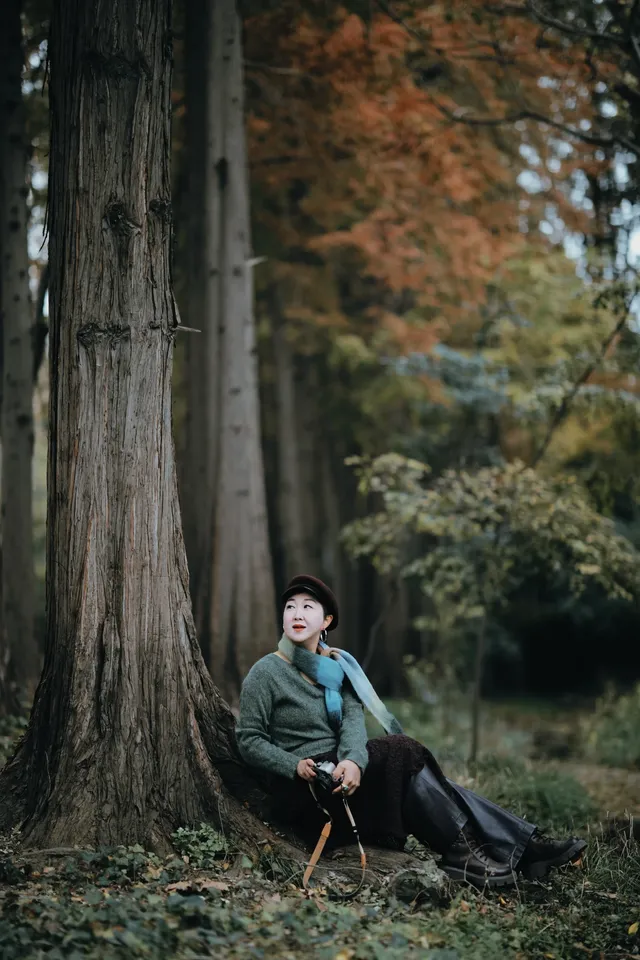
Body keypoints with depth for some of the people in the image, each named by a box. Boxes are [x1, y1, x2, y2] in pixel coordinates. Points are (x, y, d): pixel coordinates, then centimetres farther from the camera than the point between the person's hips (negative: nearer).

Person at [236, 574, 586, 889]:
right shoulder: (265, 673, -5)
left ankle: (524, 845, -21)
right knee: (400, 750, -23)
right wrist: (296, 765, -23)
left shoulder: (337, 666, 10)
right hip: (298, 791, -6)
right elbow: (249, 741, -7)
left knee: (417, 776, -17)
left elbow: (353, 720, -6)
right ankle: (459, 851, -23)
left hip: (338, 771, 6)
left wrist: (352, 760, -28)